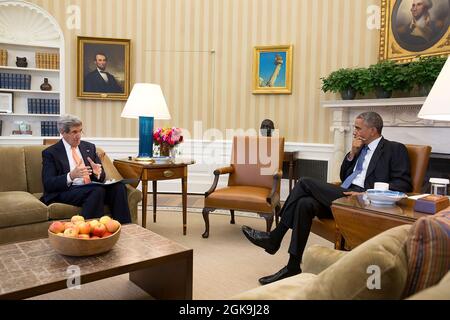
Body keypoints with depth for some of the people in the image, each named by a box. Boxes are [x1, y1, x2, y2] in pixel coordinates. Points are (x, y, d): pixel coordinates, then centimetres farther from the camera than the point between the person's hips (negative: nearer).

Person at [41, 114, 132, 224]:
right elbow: (48, 184, -5)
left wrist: (98, 172, -9)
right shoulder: (50, 153, 4)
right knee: (98, 190, -35)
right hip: (67, 191, -4)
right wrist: (71, 175, -23)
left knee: (119, 187, -26)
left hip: (92, 188, 5)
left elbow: (102, 176, 17)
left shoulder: (89, 147, 17)